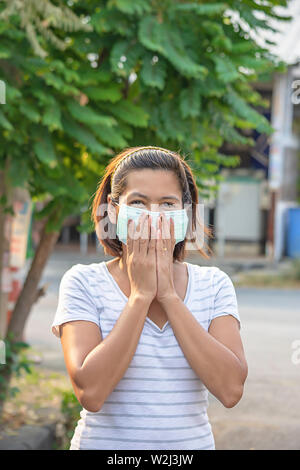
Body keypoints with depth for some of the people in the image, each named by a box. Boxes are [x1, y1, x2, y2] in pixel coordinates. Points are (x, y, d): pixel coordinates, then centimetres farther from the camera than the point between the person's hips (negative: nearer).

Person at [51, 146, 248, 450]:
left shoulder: (214, 285, -2)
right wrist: (140, 294, -18)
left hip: (193, 442, 2)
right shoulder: (82, 282, -8)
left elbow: (231, 390, -16)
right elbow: (90, 393, -20)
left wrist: (168, 294, -16)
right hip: (104, 442, -2)